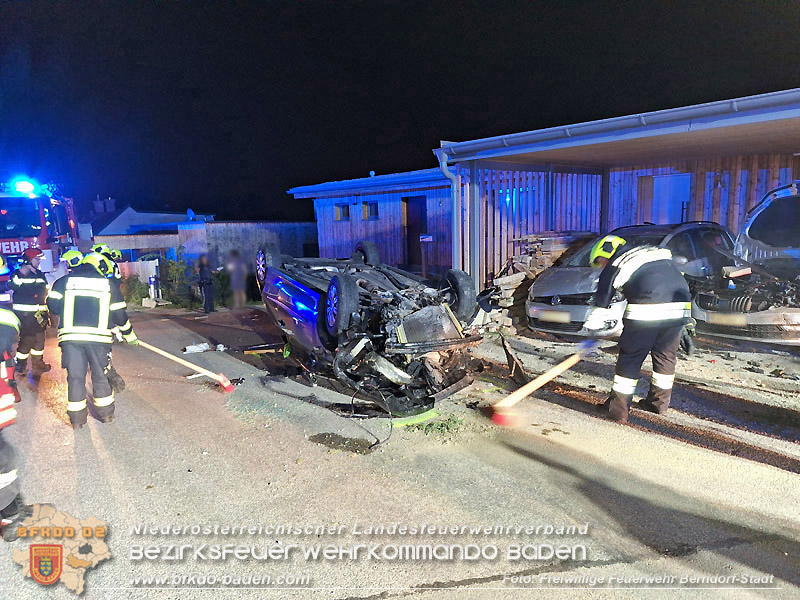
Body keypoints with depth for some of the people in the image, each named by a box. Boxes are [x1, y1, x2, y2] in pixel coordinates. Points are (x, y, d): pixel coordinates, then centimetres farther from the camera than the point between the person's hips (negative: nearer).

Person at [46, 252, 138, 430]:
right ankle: (106, 414, 21)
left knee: (75, 377, 9)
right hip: (99, 336, -1)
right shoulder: (108, 285, 8)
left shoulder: (64, 281, 10)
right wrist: (130, 336, 20)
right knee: (100, 375, 12)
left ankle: (77, 419, 15)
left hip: (70, 336, 1)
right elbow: (119, 315, 8)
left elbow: (53, 304, 2)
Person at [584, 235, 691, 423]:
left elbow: (601, 304, 15)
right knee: (666, 355, 21)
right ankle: (659, 402, 34)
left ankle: (618, 409, 10)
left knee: (630, 357, 6)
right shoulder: (654, 252, 30)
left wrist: (592, 329, 26)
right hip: (680, 307, 6)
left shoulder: (613, 267, 13)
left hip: (646, 310, -6)